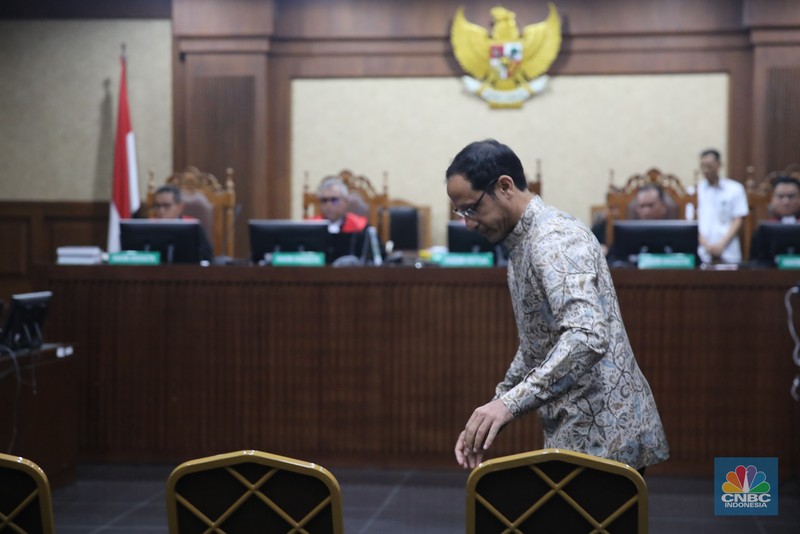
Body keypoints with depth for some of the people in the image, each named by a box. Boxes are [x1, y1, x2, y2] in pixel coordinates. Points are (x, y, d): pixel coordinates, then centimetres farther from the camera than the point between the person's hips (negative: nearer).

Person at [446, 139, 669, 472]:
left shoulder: (553, 239, -18)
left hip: (603, 438, -10)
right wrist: (494, 412, 15)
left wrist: (510, 403, -38)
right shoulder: (524, 243, 14)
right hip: (585, 434, 10)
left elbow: (588, 337, -33)